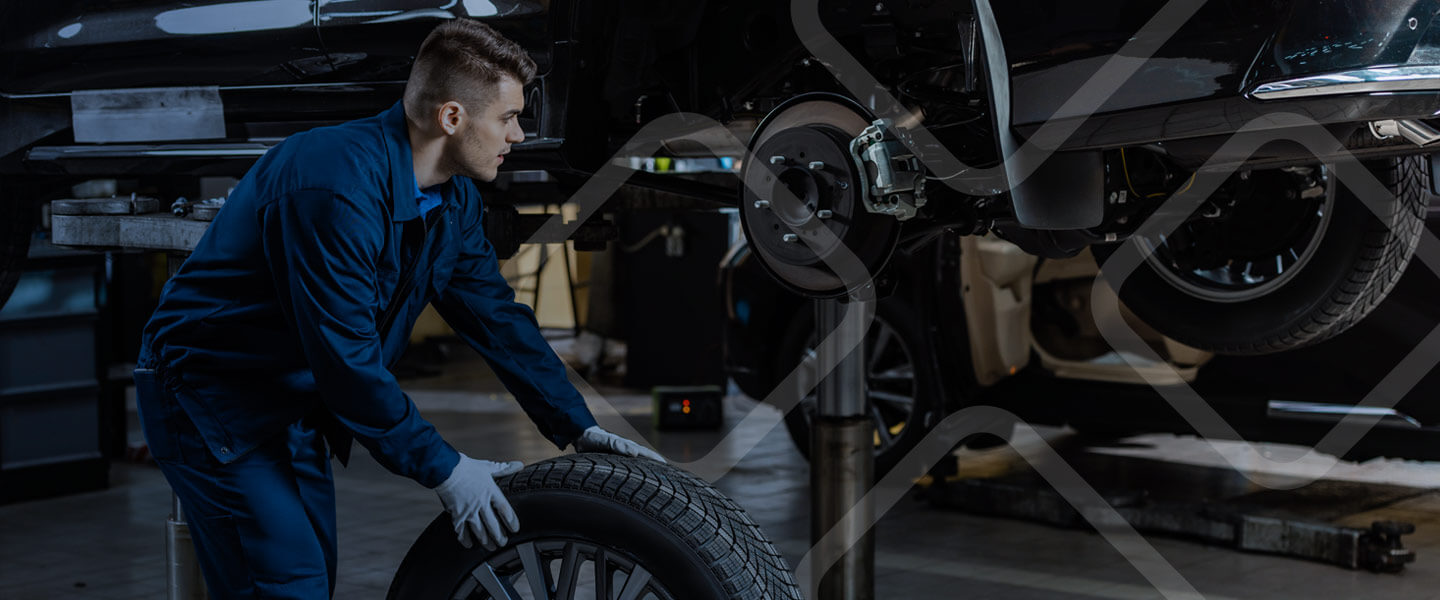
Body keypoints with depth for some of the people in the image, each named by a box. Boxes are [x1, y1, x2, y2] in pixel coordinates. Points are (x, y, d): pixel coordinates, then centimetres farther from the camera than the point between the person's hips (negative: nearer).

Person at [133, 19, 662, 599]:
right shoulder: (337, 183, -30)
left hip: (294, 404, 9)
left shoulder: (453, 197, 0)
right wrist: (442, 468, -25)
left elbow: (495, 314, 7)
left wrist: (577, 427, 0)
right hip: (211, 395, -9)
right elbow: (344, 354, -31)